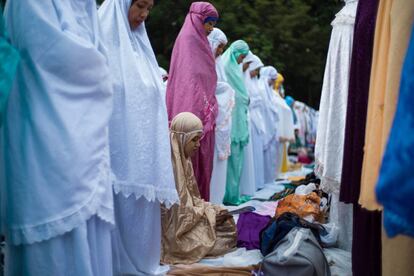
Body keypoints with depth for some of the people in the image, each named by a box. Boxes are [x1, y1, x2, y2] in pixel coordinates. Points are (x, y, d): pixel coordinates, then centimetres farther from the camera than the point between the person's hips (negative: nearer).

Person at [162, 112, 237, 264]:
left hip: (188, 218, 9)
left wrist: (209, 209, -2)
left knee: (228, 223, 2)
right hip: (175, 231, -9)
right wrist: (208, 213, -12)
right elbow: (177, 213, -23)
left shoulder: (184, 160, 6)